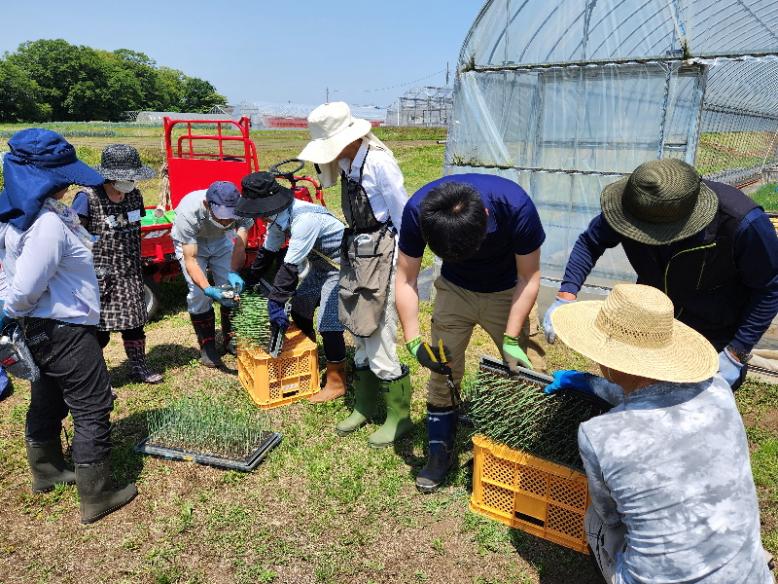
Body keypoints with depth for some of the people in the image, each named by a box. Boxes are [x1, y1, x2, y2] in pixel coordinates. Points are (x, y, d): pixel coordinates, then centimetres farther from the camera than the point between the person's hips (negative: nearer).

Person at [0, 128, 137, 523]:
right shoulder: (49, 224, -26)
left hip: (41, 329, 10)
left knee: (48, 401, 24)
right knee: (93, 409, 1)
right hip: (64, 331, -10)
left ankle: (46, 472, 44)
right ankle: (96, 498, 12)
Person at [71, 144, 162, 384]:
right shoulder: (88, 198, -14)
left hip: (129, 275, 6)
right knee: (99, 330, 1)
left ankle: (139, 366, 31)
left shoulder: (134, 196, 5)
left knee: (134, 322, 15)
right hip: (99, 277, -6)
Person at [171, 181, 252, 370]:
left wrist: (234, 273, -53)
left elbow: (240, 243, -36)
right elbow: (190, 259, -39)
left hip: (221, 240, 3)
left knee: (232, 288, -4)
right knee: (198, 293, -13)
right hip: (190, 243, -2)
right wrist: (208, 289, -53)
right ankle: (207, 347, 4)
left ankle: (231, 339, 16)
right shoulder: (187, 213, -41)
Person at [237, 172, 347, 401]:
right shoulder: (279, 216, -4)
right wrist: (249, 282, 11)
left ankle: (336, 383, 3)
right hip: (319, 264, 10)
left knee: (328, 322, -12)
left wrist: (275, 303, -32)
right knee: (299, 309, 14)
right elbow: (267, 253, 8)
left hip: (340, 265, -10)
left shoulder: (304, 219, -33)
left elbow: (291, 266, -34)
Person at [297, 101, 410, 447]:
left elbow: (404, 217, -13)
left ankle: (399, 418, 16)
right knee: (361, 338, 16)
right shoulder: (348, 163, 7)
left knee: (378, 343, -2)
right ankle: (364, 407, 32)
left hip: (381, 256, -8)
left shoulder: (379, 163, -17)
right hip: (356, 253, 8)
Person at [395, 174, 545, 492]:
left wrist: (511, 339, -24)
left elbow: (529, 277, -20)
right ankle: (440, 451, 20)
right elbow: (406, 279, -18)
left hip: (506, 293, -1)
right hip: (454, 290, 1)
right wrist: (413, 341, -26)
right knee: (442, 371, 1)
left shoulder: (515, 206, -35)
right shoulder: (418, 211, -30)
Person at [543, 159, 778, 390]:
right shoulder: (632, 206, -25)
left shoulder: (742, 223, -34)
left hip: (716, 339, -3)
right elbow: (590, 241, -7)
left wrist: (736, 354, -19)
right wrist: (565, 297, -19)